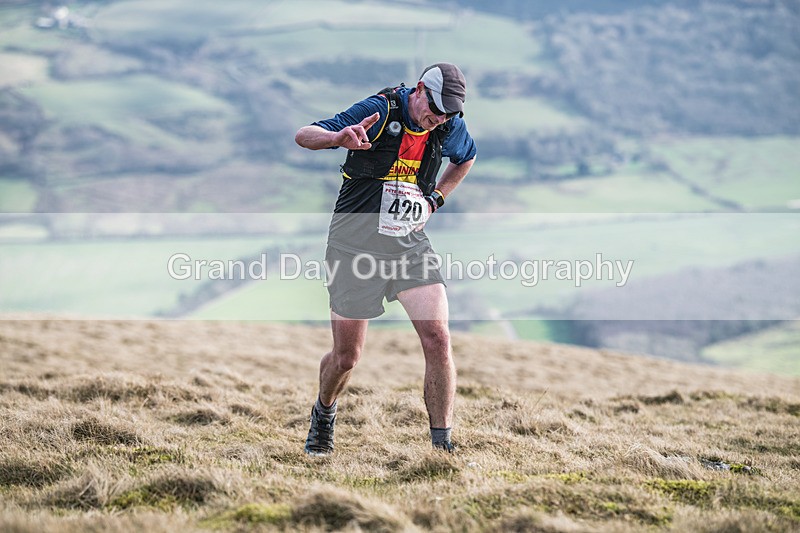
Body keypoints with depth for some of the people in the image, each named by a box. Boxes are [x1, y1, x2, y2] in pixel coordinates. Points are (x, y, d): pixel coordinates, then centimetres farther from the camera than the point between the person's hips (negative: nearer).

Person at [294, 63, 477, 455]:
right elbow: (303, 135, -21)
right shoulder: (379, 110, -14)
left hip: (411, 243, 4)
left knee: (438, 340, -13)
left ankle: (442, 444, -4)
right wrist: (340, 136, -43)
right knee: (346, 357, 3)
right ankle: (323, 415, 35)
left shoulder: (450, 126, 1)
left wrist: (436, 198, 11)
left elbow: (466, 158, 26)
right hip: (355, 245, -3)